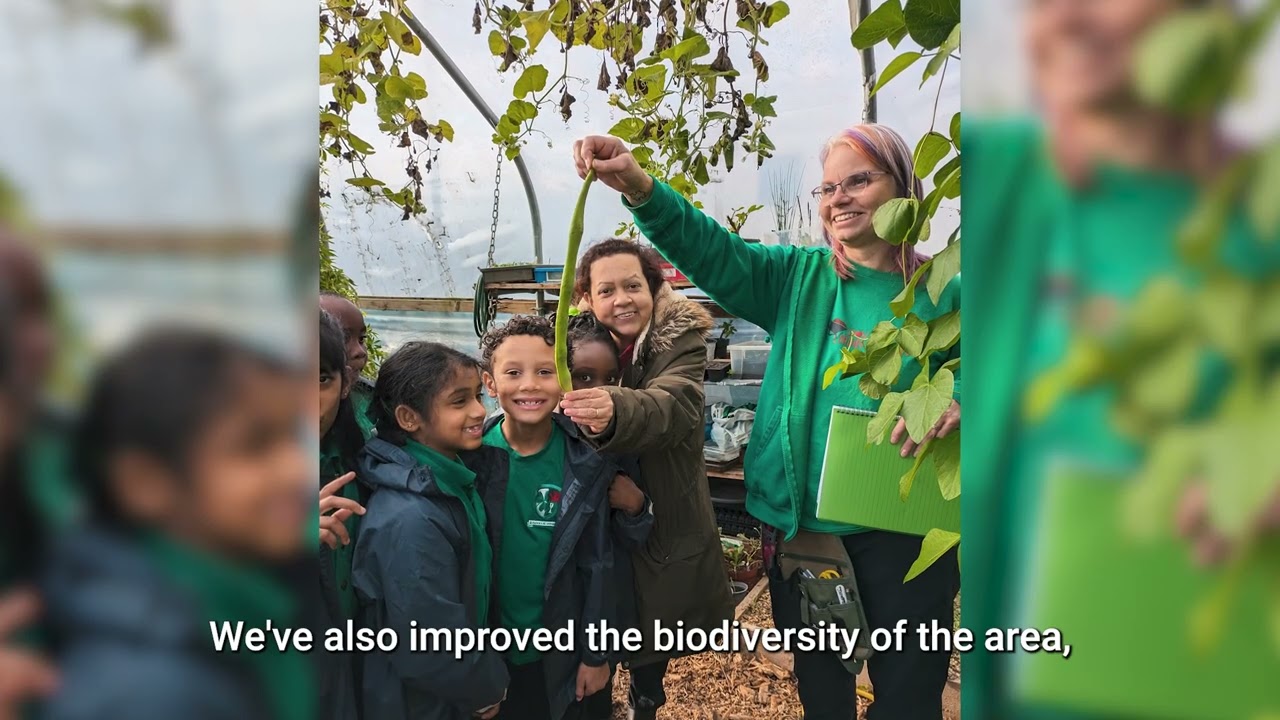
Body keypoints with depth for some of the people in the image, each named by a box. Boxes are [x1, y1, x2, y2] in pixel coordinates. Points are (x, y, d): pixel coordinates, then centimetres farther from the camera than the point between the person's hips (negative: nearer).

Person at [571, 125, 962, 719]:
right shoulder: (797, 278, 1)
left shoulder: (941, 295, -2)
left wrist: (954, 402, -20)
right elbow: (711, 251, -13)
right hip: (798, 522, 2)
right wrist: (639, 188, -30)